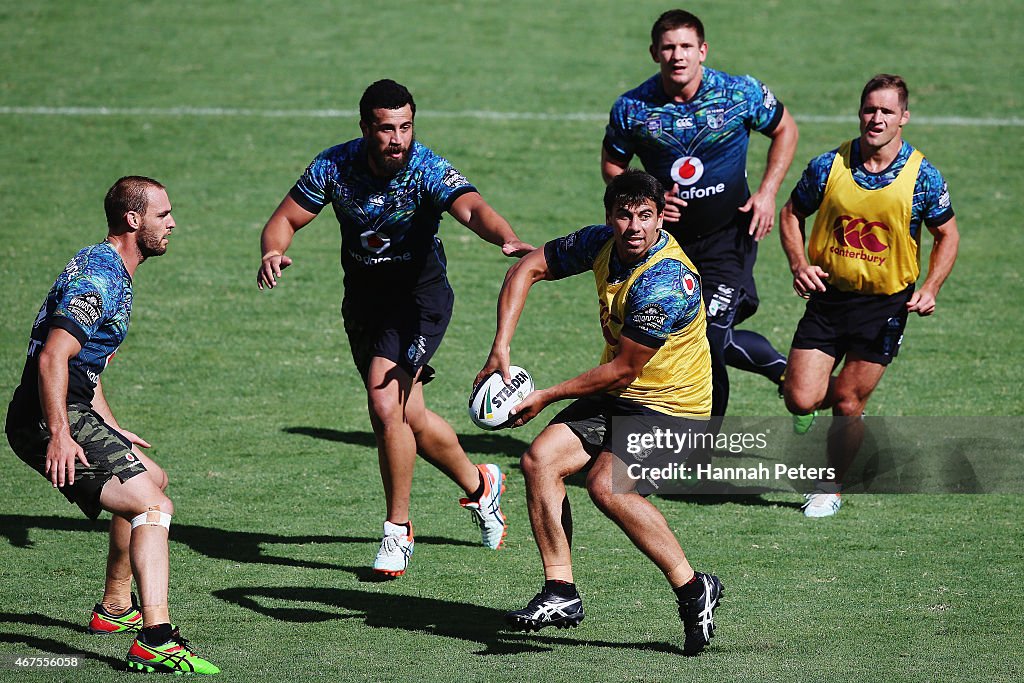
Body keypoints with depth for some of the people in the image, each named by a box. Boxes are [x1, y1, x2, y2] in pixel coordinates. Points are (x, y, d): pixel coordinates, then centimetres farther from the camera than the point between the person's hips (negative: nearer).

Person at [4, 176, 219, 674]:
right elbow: (52, 358, -27)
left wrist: (113, 432, 29)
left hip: (72, 415, 11)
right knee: (154, 506, -22)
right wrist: (59, 436, -32)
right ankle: (154, 641, -34)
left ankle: (115, 609, 40)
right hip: (51, 424, -11)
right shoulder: (99, 277, -17)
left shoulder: (111, 274, 18)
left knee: (152, 480, 29)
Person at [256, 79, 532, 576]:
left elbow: (471, 208, -41)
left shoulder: (429, 170, -24)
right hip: (363, 300, 5)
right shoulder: (334, 166, -13)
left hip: (420, 297, -5)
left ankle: (398, 530, -4)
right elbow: (285, 219, -5)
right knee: (409, 418, 14)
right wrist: (273, 252, -28)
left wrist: (506, 238, -62)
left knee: (385, 405, -21)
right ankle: (479, 485, 41)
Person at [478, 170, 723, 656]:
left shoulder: (666, 281, -28)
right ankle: (561, 595, -7)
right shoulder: (600, 244, -4)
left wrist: (547, 397, -12)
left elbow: (623, 370, -22)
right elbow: (529, 268, 8)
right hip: (617, 398, 8)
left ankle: (693, 588, -18)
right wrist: (501, 347, -3)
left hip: (672, 404, -8)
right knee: (540, 460, -10)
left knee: (606, 483, -29)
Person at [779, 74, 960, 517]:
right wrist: (799, 264, -9)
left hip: (887, 304, -2)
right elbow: (792, 214, 7)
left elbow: (947, 235, 4)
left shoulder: (922, 177, -8)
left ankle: (831, 487, 22)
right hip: (829, 296, 2)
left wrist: (930, 289, -10)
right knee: (800, 400, -5)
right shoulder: (829, 166, -6)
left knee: (847, 403, -1)